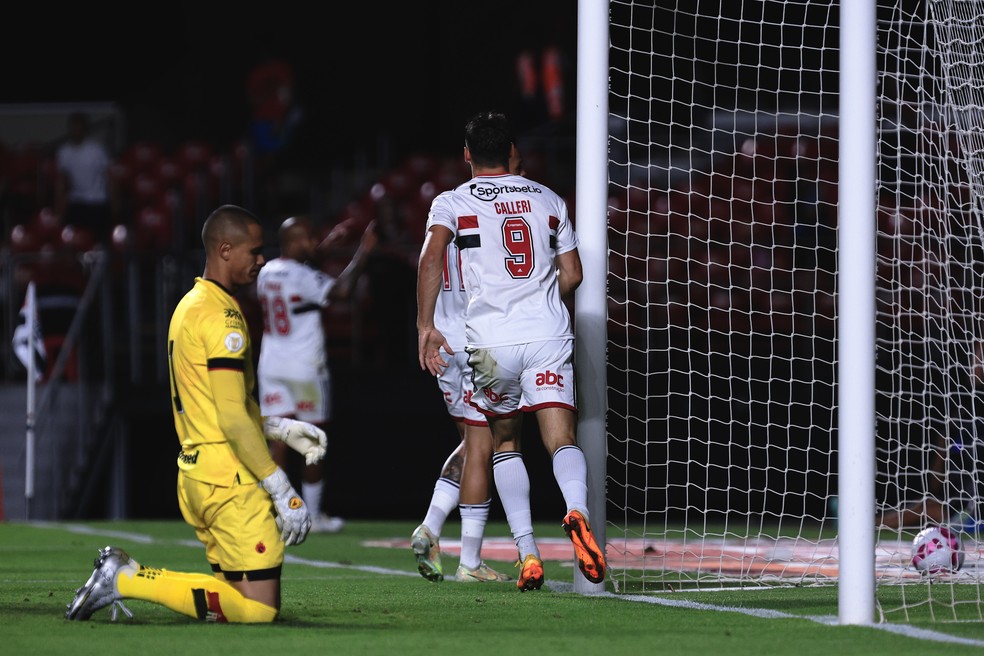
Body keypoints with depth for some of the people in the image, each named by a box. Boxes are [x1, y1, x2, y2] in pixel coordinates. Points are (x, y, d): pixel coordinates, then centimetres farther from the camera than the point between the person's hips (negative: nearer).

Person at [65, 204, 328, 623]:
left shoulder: (189, 306, 17)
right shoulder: (223, 317, -14)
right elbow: (234, 421, -18)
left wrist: (284, 429, 20)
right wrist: (284, 493, -16)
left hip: (195, 473, 10)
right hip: (230, 479, -10)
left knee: (239, 596, 14)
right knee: (259, 609, -10)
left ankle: (125, 573, 6)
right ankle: (127, 581, -12)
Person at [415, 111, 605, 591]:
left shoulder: (453, 202, 7)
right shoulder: (548, 200, 17)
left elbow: (431, 258, -11)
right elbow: (572, 274, 18)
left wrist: (425, 326, -13)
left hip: (491, 340, -1)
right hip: (549, 334, 1)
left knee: (504, 443, 17)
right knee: (561, 440, -7)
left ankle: (527, 552, 5)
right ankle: (576, 512, -40)